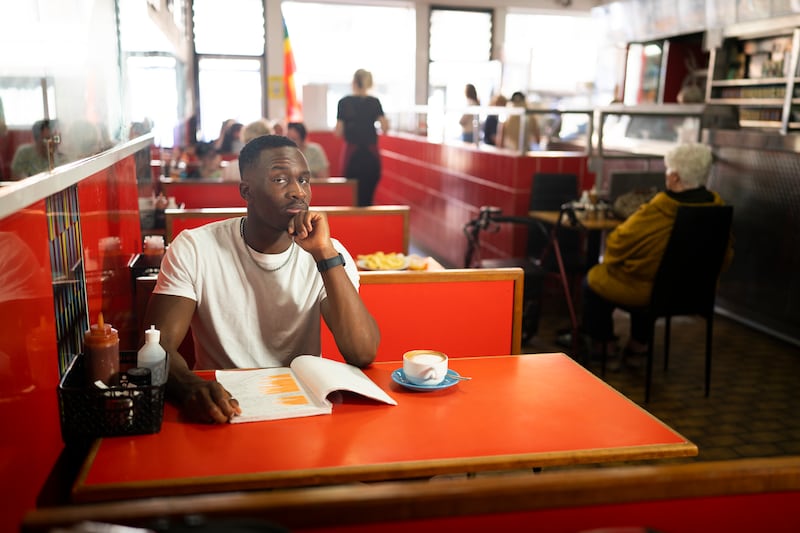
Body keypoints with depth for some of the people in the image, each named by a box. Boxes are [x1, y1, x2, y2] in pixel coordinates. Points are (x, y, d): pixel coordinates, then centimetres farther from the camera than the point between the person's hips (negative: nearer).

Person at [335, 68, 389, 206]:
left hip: (352, 153, -1)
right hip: (371, 154, 1)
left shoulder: (344, 102, -1)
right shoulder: (374, 102, 1)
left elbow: (338, 132, -2)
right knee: (368, 197, 7)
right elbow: (385, 127, -9)